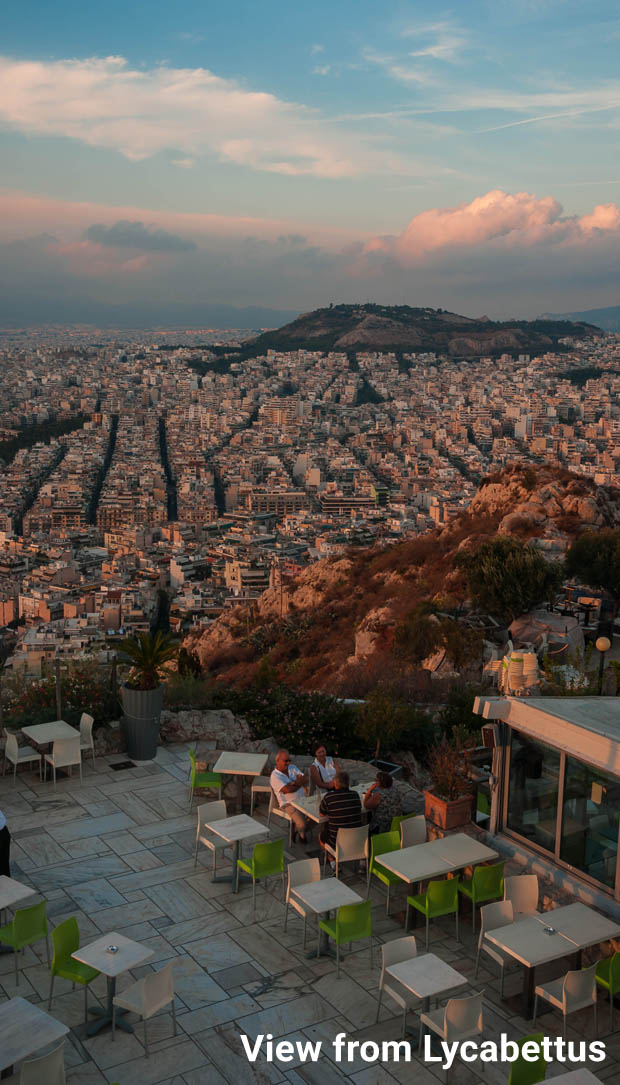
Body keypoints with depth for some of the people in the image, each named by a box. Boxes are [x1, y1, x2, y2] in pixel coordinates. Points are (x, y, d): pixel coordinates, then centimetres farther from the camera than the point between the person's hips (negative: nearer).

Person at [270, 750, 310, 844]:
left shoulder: (292, 768, 11)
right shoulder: (275, 776, -11)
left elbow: (305, 780, 4)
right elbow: (287, 790, -22)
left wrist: (295, 783, -16)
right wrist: (300, 783, -6)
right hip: (289, 804, -6)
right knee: (302, 824, -24)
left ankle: (295, 829, 10)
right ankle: (302, 835, 14)